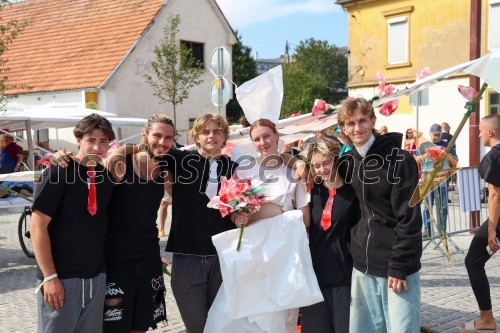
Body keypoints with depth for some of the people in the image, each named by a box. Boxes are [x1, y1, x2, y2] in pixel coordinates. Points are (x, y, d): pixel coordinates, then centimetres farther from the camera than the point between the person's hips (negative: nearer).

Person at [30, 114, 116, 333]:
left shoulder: (107, 175, 6)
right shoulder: (58, 173, -10)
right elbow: (37, 226, -13)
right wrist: (50, 277, -17)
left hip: (97, 278, 6)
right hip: (61, 279, -5)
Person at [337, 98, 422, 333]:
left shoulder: (399, 160, -10)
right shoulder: (347, 162, 7)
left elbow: (409, 219, -13)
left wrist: (399, 267, -15)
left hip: (396, 263, -5)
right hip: (362, 263, 5)